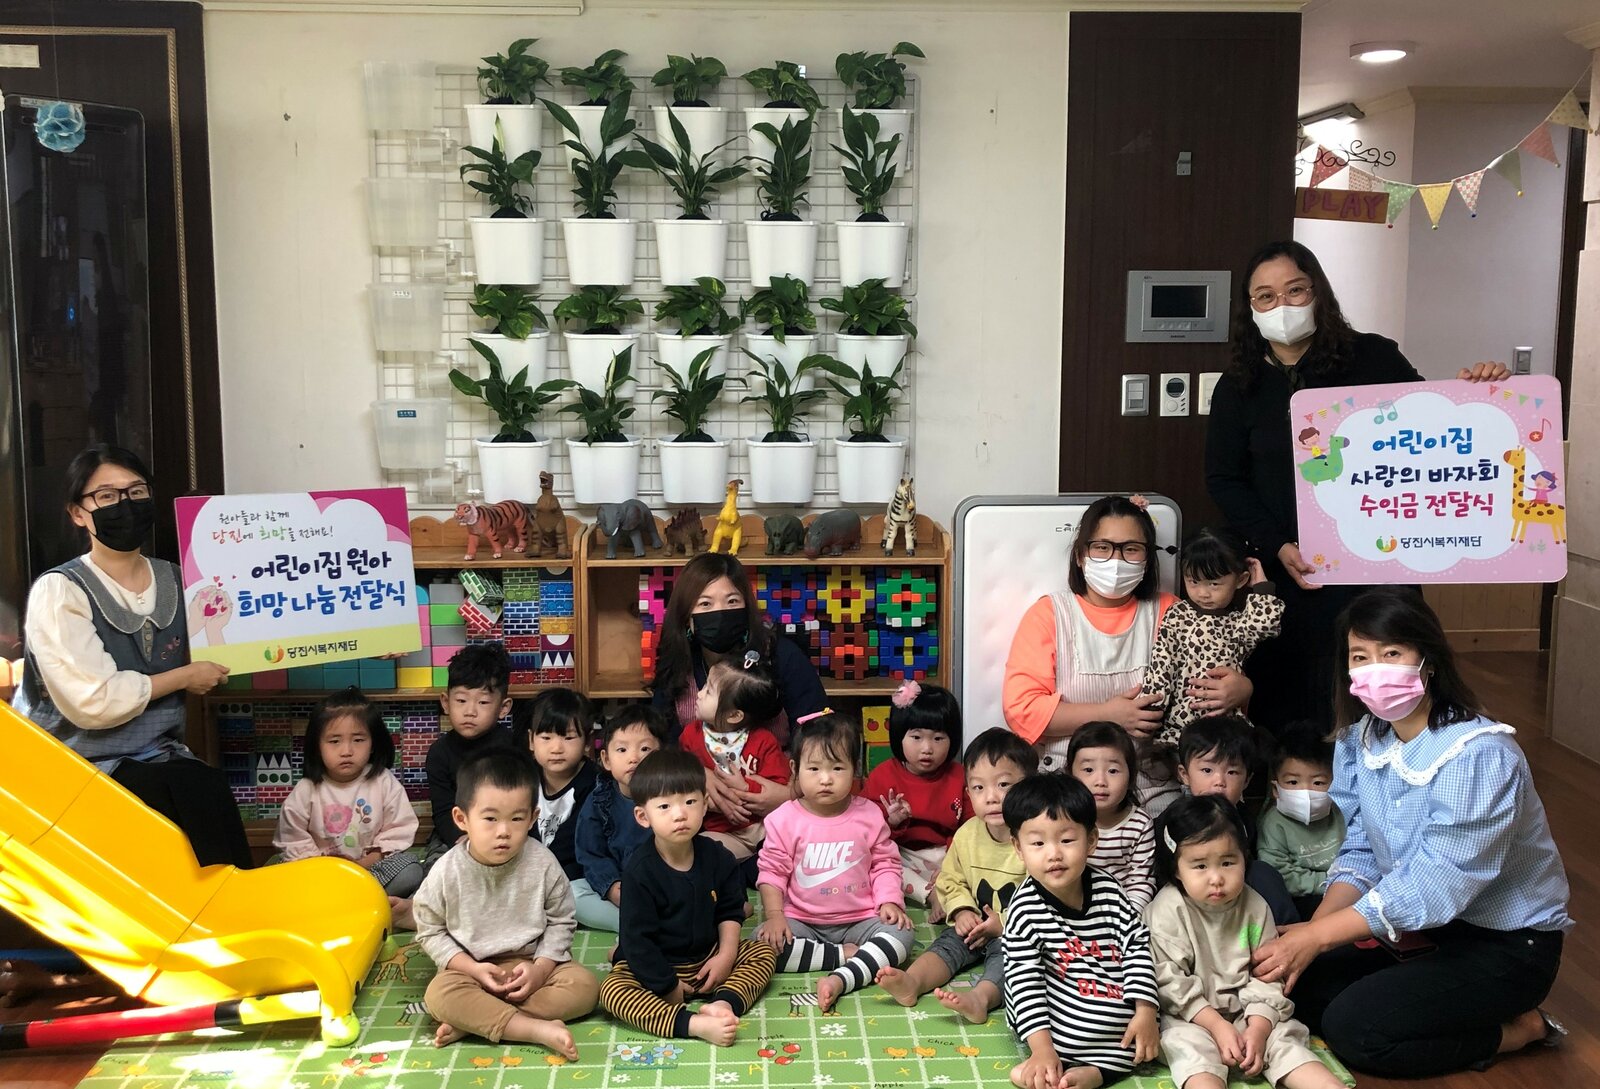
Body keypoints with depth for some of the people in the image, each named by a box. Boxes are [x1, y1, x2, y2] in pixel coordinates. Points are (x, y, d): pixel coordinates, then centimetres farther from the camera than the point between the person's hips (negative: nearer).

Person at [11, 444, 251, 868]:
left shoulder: (176, 582, 9)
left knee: (210, 794, -28)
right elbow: (94, 702, -20)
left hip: (158, 757, 5)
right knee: (203, 795, -30)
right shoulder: (60, 591, -9)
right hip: (81, 767, -5)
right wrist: (185, 677, -9)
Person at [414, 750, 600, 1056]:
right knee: (439, 995, -32)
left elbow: (561, 921, -1)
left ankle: (472, 1022, -25)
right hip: (472, 967, -1)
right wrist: (473, 969, -16)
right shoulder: (446, 872, -12)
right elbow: (431, 931, -3)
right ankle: (537, 1028, -36)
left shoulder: (542, 864, -11)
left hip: (533, 963, 1)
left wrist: (541, 969, -15)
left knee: (584, 985, -23)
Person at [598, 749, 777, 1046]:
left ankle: (723, 1002, -30)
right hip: (656, 967, -5)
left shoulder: (717, 857, -6)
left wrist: (726, 955, -7)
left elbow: (730, 911, 7)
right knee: (612, 990, -31)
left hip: (708, 958, 5)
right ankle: (694, 1024, -44)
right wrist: (666, 986, -17)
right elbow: (636, 938, -17)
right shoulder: (639, 871, -19)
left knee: (764, 952, -6)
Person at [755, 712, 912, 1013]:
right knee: (763, 942, -28)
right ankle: (846, 955, -20)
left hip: (860, 919, 1)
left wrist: (889, 901, -10)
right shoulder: (785, 819, -5)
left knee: (901, 935, -26)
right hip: (802, 922, 0)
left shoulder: (869, 815, -1)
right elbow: (772, 871, -2)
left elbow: (885, 864, 6)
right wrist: (774, 915, -14)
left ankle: (840, 980, -39)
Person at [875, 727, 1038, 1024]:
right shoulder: (967, 834, 2)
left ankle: (980, 998, -58)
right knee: (948, 943, -17)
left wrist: (1004, 922, -19)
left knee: (1008, 956, -32)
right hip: (975, 927, 6)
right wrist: (962, 911, -4)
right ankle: (912, 982, -39)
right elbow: (952, 880, 15)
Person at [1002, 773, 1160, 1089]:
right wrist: (1042, 1048, -24)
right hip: (1068, 1025, -5)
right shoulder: (1025, 910, -18)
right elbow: (1024, 981, -18)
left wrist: (1145, 1012, -10)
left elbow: (1137, 945, -2)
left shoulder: (1106, 888, -7)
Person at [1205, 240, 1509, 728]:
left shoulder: (1372, 358, 0)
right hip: (1280, 574, 1)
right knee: (1276, 709, 7)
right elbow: (1223, 480, 4)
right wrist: (1277, 547, -9)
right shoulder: (1238, 388, 5)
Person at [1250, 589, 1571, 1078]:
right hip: (1421, 926, 8)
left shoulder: (1479, 754, -26)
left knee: (1351, 1029, -19)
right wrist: (1311, 930, -18)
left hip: (1506, 944, -7)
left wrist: (1317, 937, -28)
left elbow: (1437, 885, -29)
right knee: (1301, 987, -6)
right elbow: (1361, 853, 0)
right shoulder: (1359, 742, -2)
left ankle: (1516, 1029, 0)